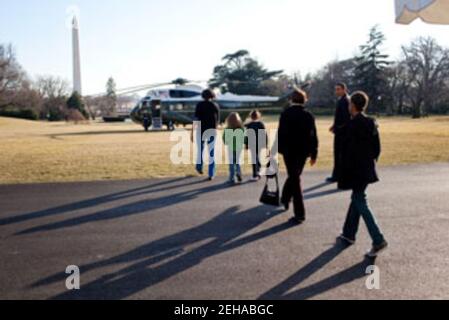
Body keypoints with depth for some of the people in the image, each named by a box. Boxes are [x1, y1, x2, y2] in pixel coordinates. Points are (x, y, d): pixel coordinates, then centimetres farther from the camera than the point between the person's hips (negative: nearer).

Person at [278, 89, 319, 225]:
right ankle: (285, 199, 42)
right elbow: (314, 136, 2)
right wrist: (314, 154, 8)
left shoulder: (286, 114, -9)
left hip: (289, 151, -3)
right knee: (294, 176, 23)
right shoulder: (309, 115, 1)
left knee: (294, 179, 1)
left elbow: (281, 133, -11)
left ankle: (300, 213, -2)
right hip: (303, 151, 4)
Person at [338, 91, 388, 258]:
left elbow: (349, 150, -20)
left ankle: (378, 240, -6)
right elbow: (377, 148, 10)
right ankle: (349, 234, 29)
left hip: (356, 170, -8)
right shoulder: (372, 124, 6)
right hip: (367, 169, 8)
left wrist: (344, 173, -14)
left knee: (360, 203, -2)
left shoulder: (353, 125, -18)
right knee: (356, 199, 18)